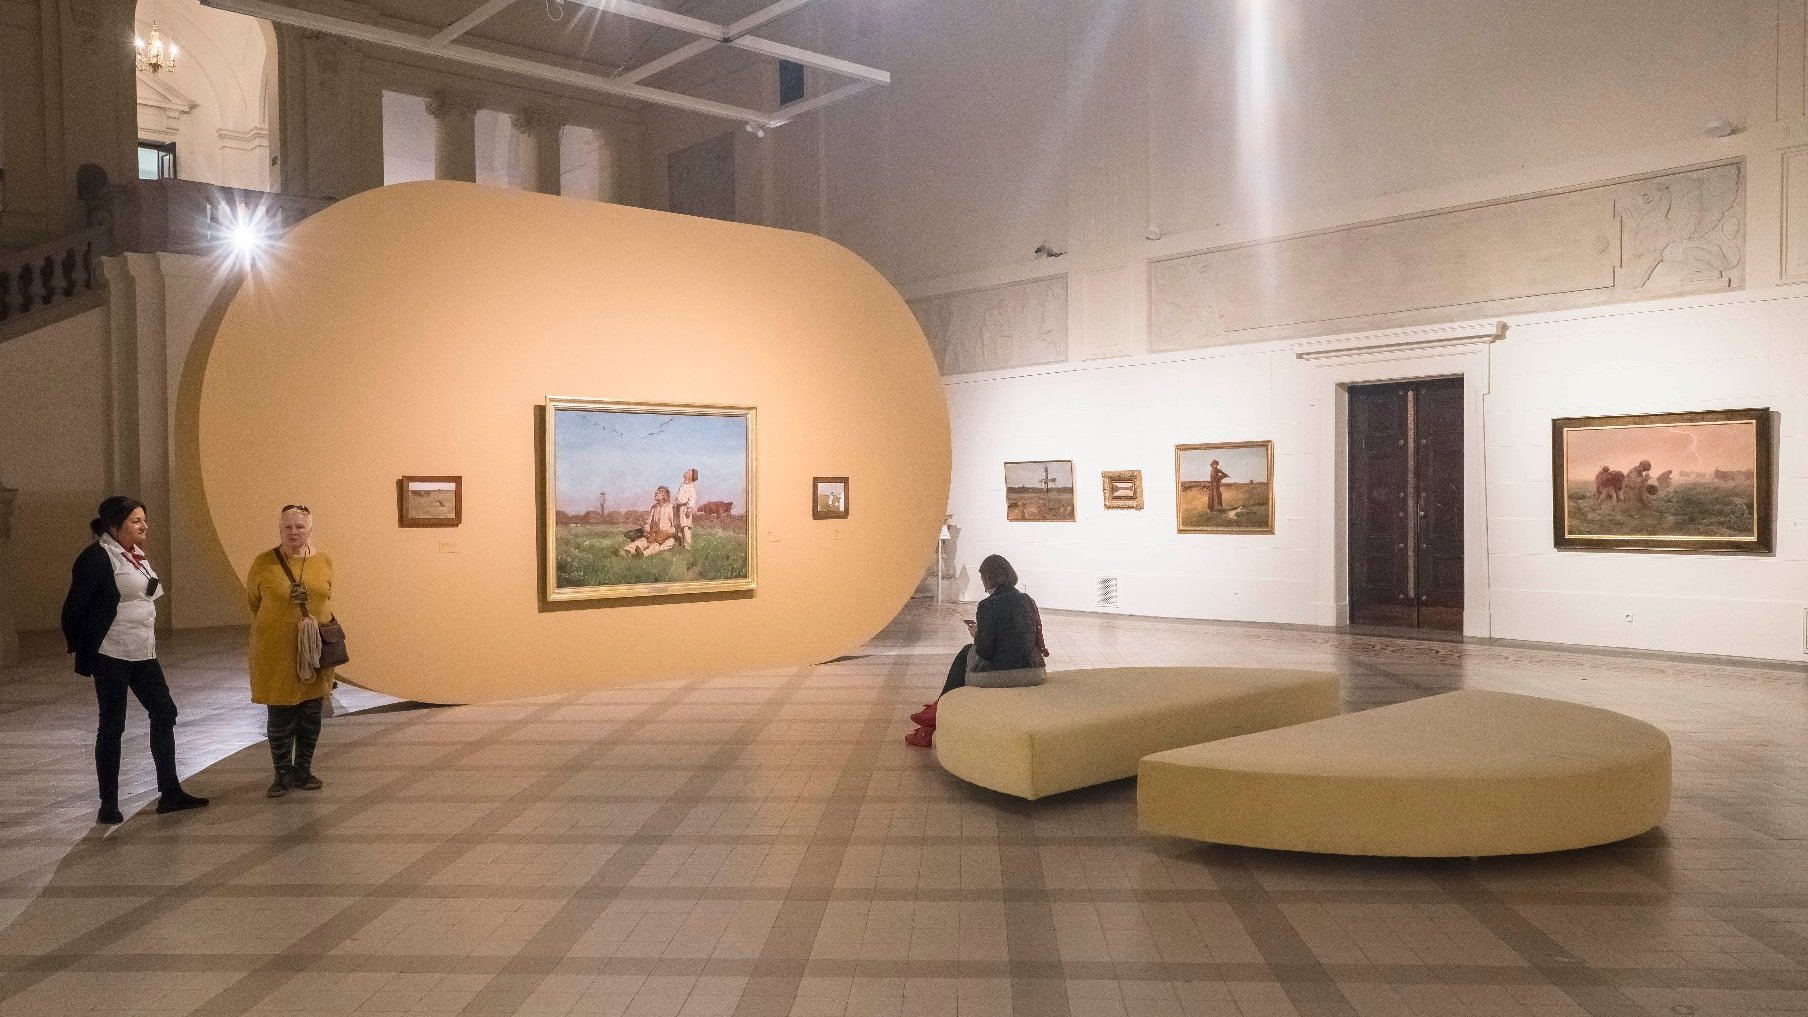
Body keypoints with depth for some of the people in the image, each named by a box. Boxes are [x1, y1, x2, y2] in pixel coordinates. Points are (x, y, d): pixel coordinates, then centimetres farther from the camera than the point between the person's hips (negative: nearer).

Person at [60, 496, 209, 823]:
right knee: (112, 725, 0)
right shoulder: (97, 557, -14)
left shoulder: (136, 555, 12)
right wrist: (78, 648, -3)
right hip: (111, 653, -8)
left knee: (164, 713, 7)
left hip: (142, 653, 8)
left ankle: (170, 792, 15)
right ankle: (108, 804, 11)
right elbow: (74, 606, -12)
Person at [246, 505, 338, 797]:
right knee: (280, 718, 4)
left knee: (311, 716, 11)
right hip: (276, 653, -3)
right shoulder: (263, 563, -7)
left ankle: (303, 771, 26)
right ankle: (283, 775, 21)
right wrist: (280, 626, 12)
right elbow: (253, 602, 8)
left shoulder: (324, 563, 1)